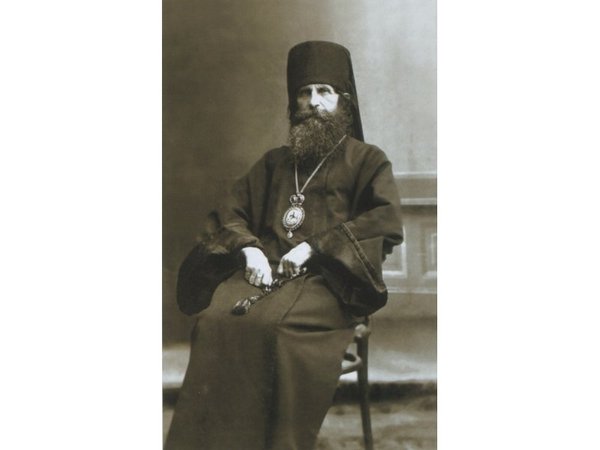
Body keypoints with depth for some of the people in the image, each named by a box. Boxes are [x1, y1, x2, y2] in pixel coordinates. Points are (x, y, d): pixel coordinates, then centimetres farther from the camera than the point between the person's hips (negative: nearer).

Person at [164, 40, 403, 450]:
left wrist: (313, 247, -13)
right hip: (262, 269, 4)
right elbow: (232, 212, 20)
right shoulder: (275, 163, 25)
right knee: (214, 319, -26)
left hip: (324, 278, -4)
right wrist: (249, 249, -3)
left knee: (272, 323, -34)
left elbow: (386, 221, -4)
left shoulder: (368, 161, 11)